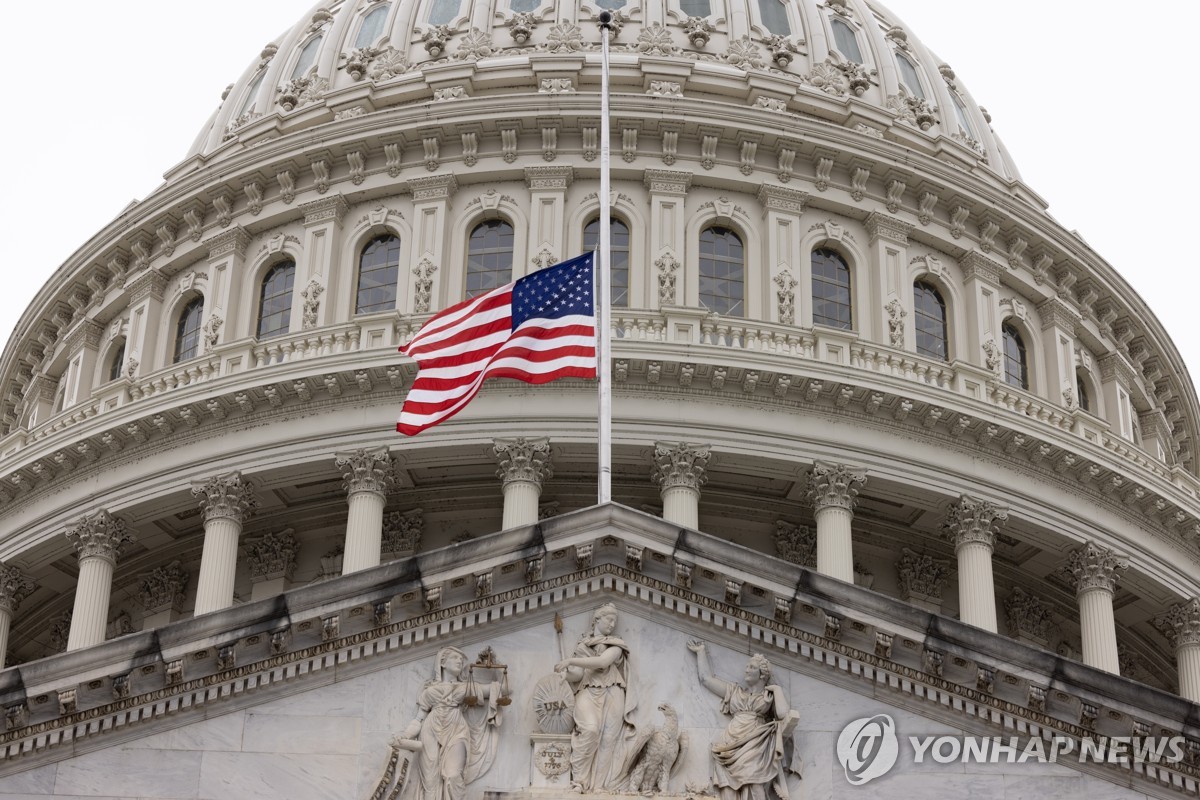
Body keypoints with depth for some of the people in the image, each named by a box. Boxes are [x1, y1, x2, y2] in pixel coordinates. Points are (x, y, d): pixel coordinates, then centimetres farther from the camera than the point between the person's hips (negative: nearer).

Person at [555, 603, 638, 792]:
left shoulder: (616, 645, 8)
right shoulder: (583, 645, 15)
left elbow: (603, 661, -12)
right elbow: (578, 674, 7)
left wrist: (571, 661, -17)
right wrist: (564, 673, -15)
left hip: (611, 695, 1)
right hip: (588, 693, -1)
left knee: (608, 738, -9)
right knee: (590, 730, -25)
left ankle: (600, 785, -9)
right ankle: (579, 781, -21)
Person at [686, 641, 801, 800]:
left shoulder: (771, 695, 18)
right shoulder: (735, 691, 26)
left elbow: (783, 714, -2)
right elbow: (706, 678, 27)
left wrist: (777, 689, 9)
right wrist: (701, 651, 34)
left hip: (756, 746, -2)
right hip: (733, 745, 3)